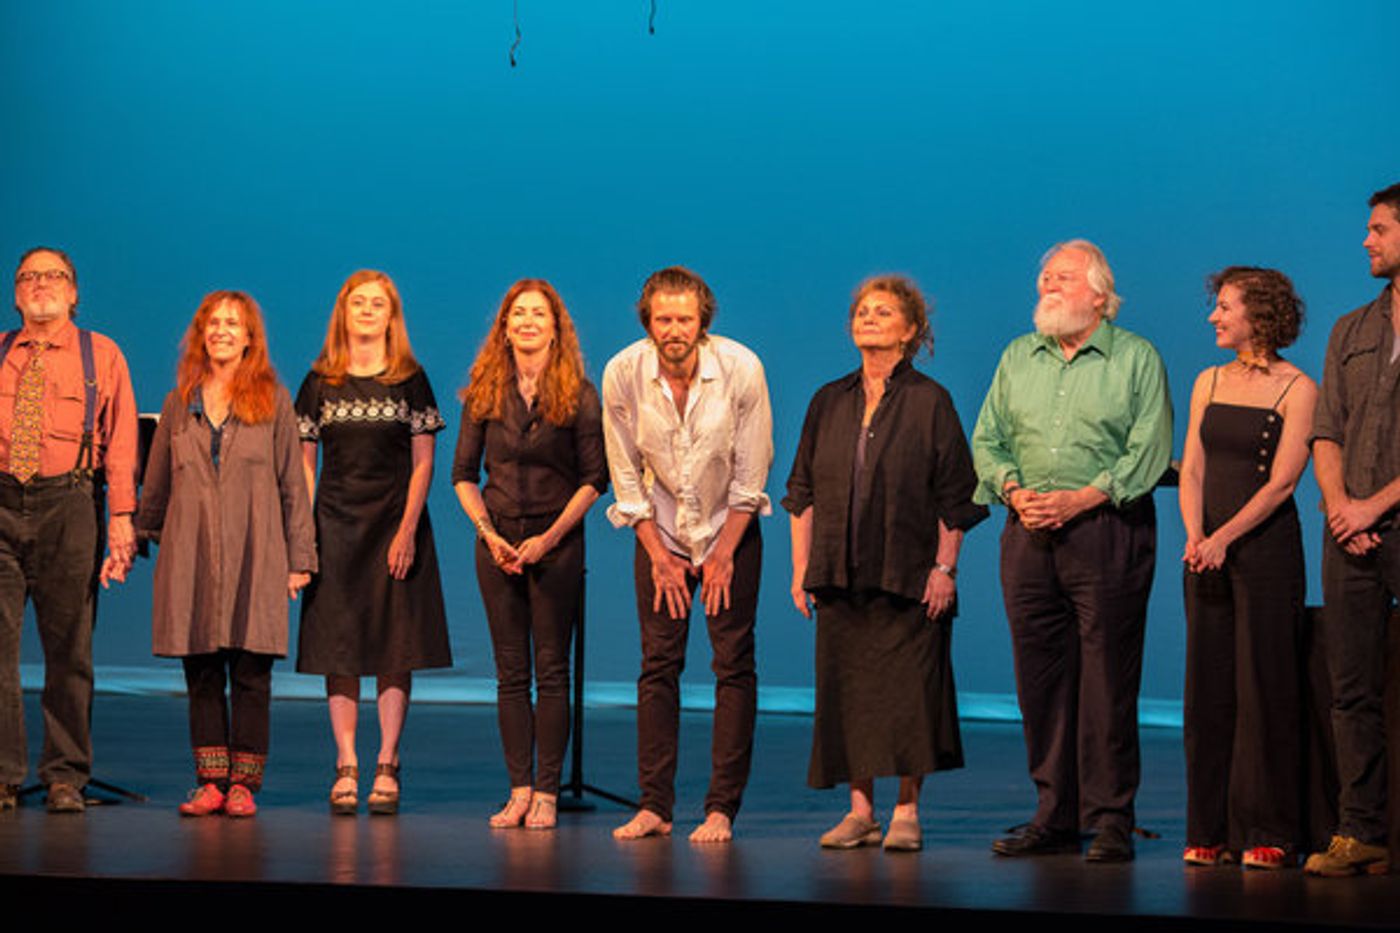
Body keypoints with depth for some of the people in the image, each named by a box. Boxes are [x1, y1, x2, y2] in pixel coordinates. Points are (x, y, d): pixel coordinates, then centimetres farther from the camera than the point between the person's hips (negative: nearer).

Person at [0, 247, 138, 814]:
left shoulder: (100, 355, 10)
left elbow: (120, 441, 4)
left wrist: (122, 518, -5)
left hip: (69, 506, -1)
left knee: (67, 645, 1)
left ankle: (66, 777, 7)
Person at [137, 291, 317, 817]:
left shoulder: (272, 400, 6)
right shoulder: (180, 402, 13)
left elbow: (293, 484, 5)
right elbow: (156, 483, 19)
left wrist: (300, 558, 1)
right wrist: (141, 537, 18)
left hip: (254, 556, -2)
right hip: (191, 557, 2)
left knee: (250, 673, -3)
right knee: (201, 674, 2)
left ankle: (243, 783, 2)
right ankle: (210, 781, 7)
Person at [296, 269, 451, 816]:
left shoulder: (411, 381, 3)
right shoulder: (320, 383, 7)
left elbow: (423, 462, 1)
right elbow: (304, 461, 7)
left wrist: (408, 529, -8)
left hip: (395, 524, -1)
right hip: (336, 527, 1)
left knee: (395, 648, -2)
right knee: (339, 648, 0)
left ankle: (387, 767, 3)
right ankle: (346, 768, 4)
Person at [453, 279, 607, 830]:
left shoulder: (578, 393, -1)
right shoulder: (484, 392, 7)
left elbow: (594, 478, -3)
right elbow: (464, 474, 9)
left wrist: (550, 536, -11)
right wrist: (488, 533, -4)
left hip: (557, 541, -3)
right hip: (498, 541, 3)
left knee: (551, 671, -1)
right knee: (510, 673, 5)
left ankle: (547, 793, 2)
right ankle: (519, 790, 8)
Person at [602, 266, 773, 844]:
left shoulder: (741, 369, -18)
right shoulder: (622, 374, -14)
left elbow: (751, 472, -10)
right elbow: (625, 475, -4)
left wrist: (724, 553, -9)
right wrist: (659, 554, -4)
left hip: (729, 530, -1)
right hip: (660, 532, 1)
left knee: (734, 666, -5)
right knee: (658, 665, -2)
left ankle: (721, 809, -3)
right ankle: (654, 806, 3)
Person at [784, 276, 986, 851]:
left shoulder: (929, 402, -1)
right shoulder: (829, 403, 12)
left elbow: (955, 495, -3)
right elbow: (803, 491, 14)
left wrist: (945, 568, -10)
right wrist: (800, 566, 8)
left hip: (909, 576, -4)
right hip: (840, 577, 4)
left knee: (907, 691, -5)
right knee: (845, 691, 4)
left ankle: (906, 812, 3)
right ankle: (860, 811, 10)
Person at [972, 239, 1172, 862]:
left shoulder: (1137, 359, 2)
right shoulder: (1017, 357, 16)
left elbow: (1149, 450, -6)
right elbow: (987, 440, 14)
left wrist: (1079, 499, -15)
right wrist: (1015, 491, -5)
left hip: (1107, 529, -5)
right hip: (1029, 534, 5)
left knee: (1107, 679, -6)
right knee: (1040, 678, 4)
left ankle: (1110, 821, -1)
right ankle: (1055, 817, 11)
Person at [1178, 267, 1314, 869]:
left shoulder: (1297, 389, -4)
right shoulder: (1209, 383, 13)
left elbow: (1281, 481, -11)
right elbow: (1192, 469, 9)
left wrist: (1224, 538, -18)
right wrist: (1194, 536, -7)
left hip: (1265, 546, -5)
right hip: (1209, 552, 5)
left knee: (1263, 687, -4)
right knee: (1208, 687, 5)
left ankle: (1267, 834, 1)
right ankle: (1211, 831, 10)